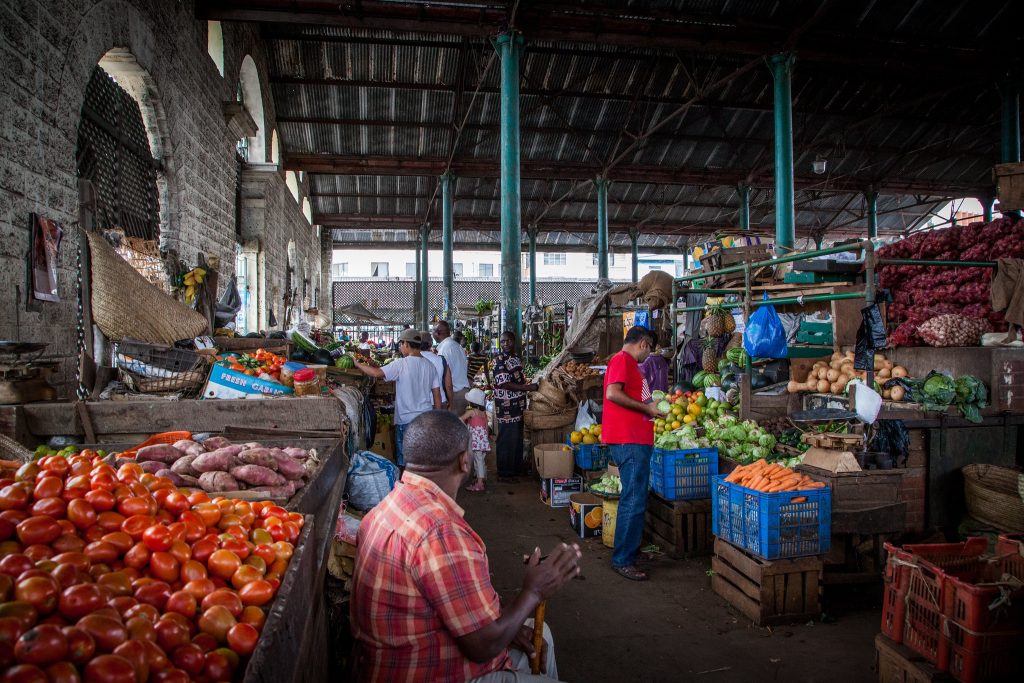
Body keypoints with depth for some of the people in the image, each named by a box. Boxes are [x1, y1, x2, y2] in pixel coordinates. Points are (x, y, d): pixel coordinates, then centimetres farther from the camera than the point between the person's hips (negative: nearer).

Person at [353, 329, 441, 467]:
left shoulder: (401, 365, -13)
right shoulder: (429, 365, 4)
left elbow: (376, 373, -17)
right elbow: (437, 395, 5)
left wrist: (357, 364, -1)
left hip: (406, 420, -5)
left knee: (405, 462, 7)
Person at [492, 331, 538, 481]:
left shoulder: (516, 358, 13)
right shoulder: (500, 359, -13)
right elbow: (503, 384, -20)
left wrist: (529, 386, 9)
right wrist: (527, 387, -20)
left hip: (518, 407, 9)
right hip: (506, 408, -8)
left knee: (517, 439, 16)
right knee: (507, 441, -1)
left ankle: (516, 469, 28)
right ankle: (504, 474, 9)